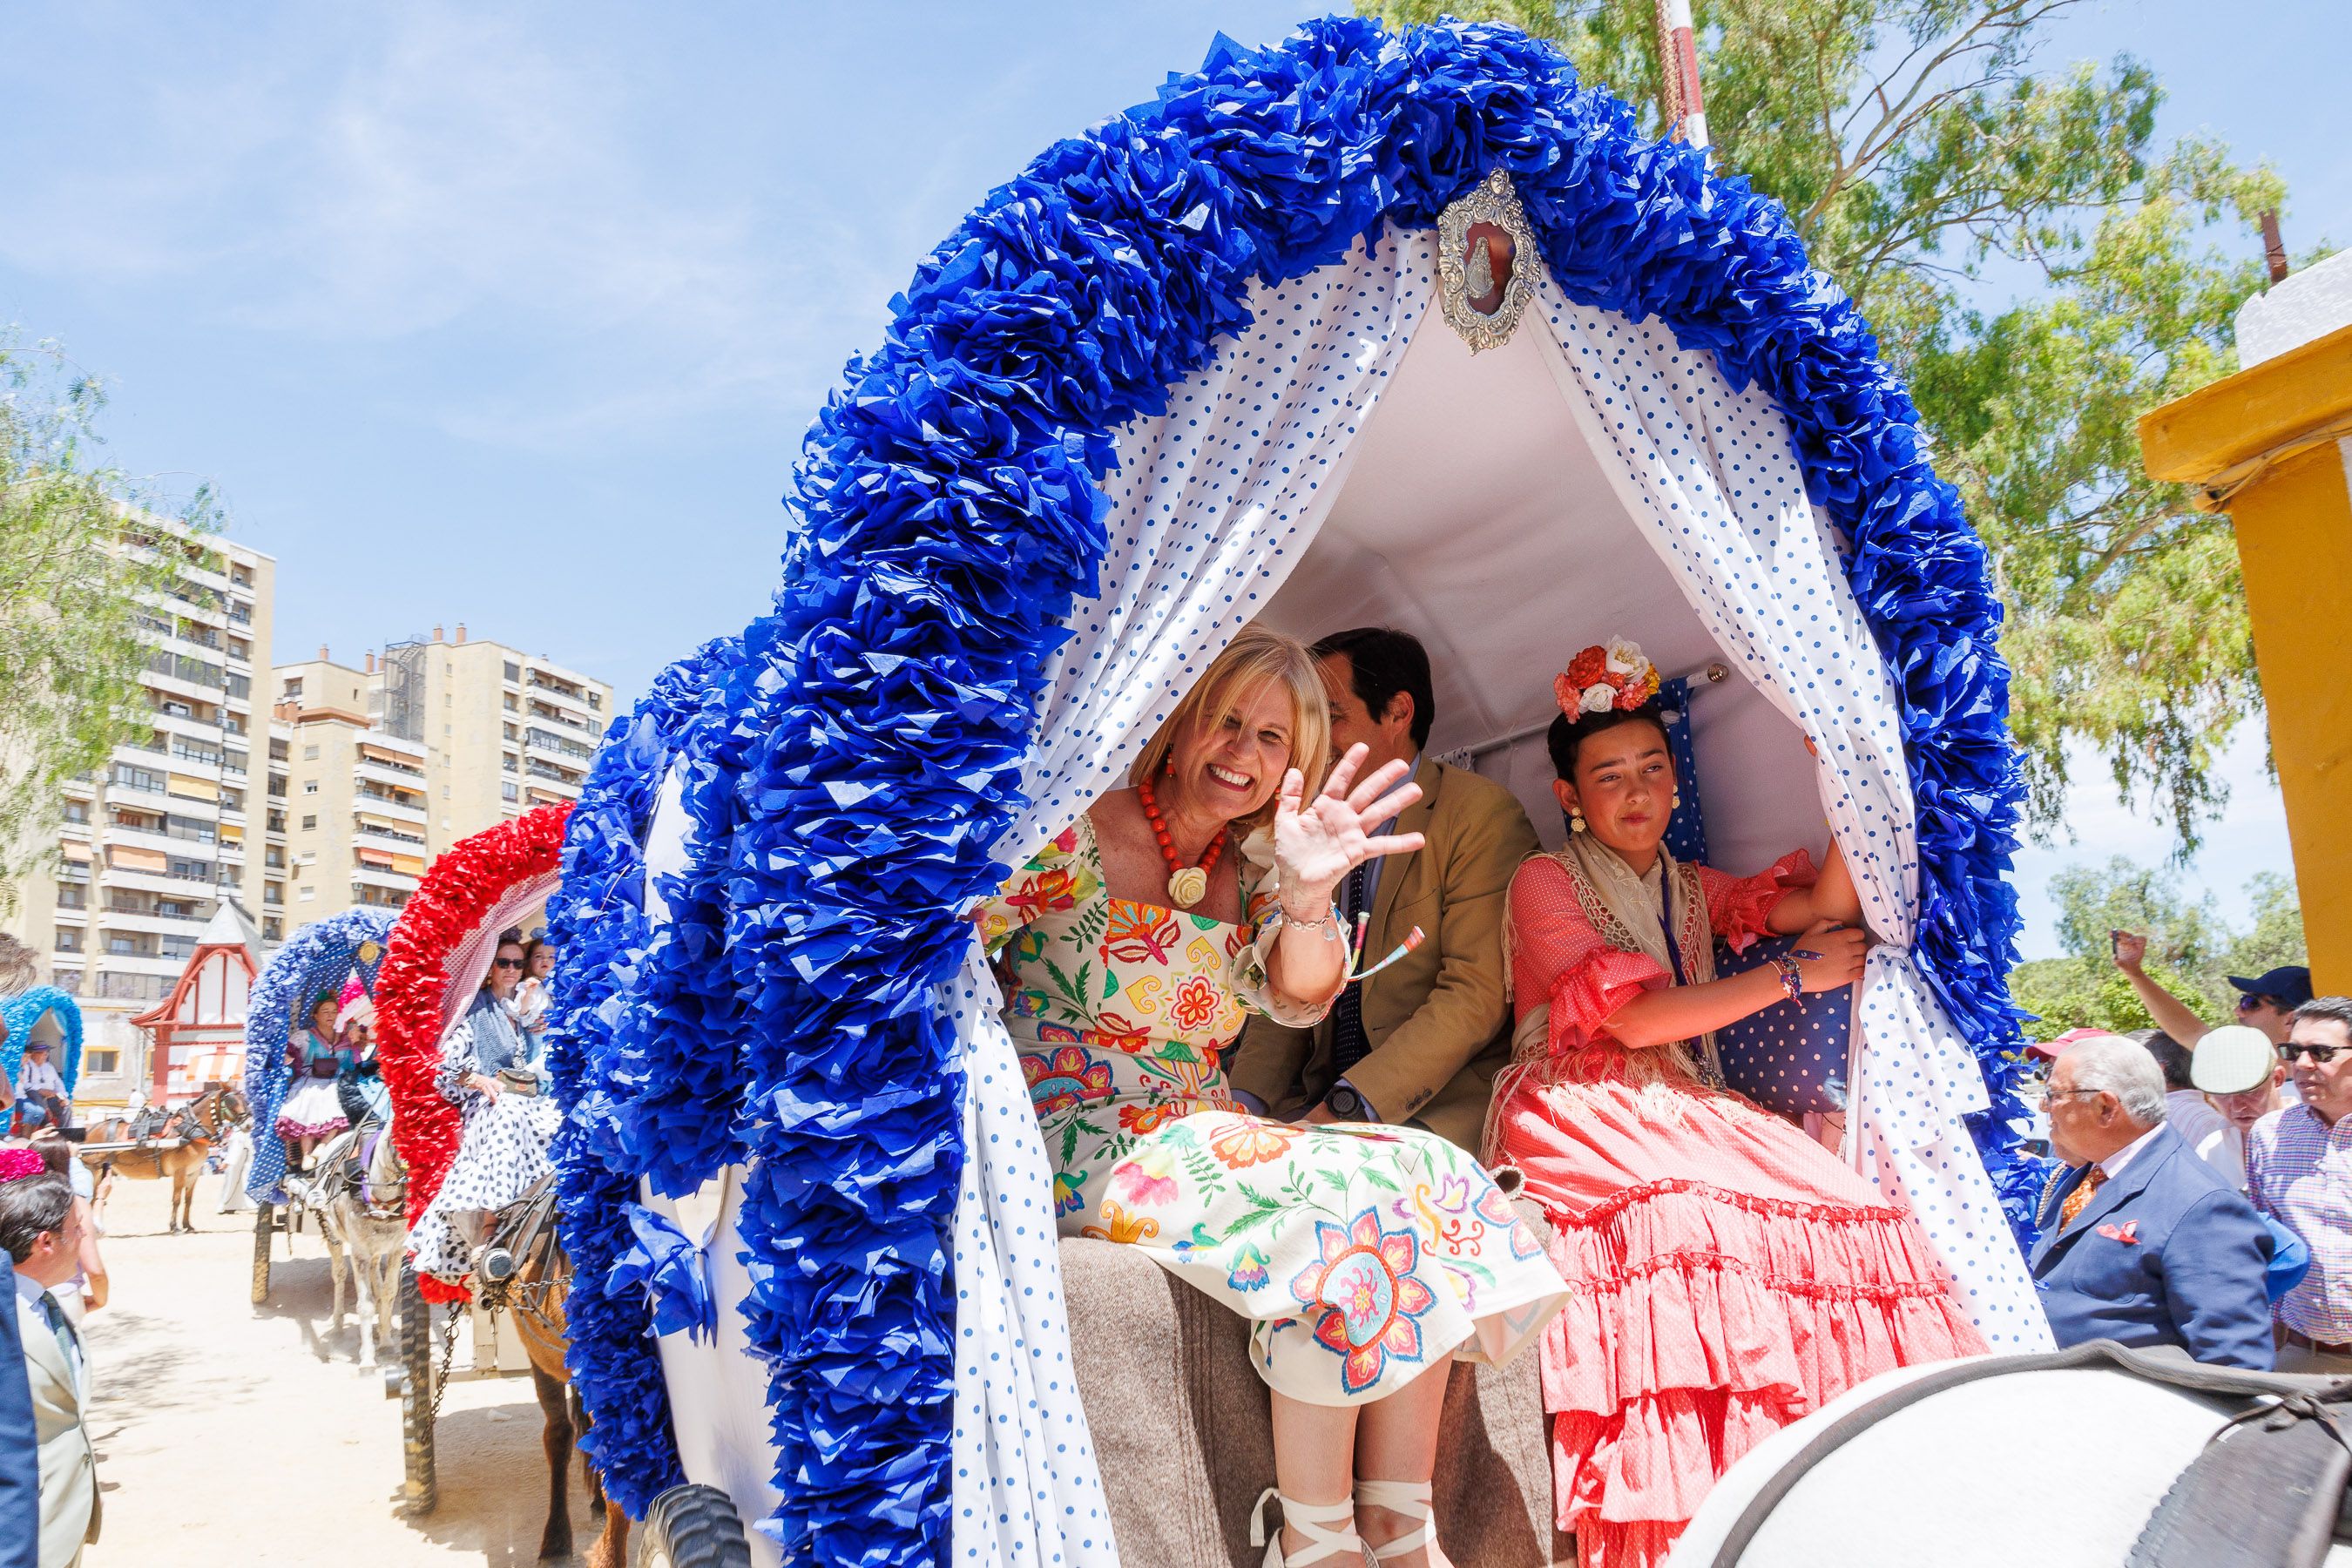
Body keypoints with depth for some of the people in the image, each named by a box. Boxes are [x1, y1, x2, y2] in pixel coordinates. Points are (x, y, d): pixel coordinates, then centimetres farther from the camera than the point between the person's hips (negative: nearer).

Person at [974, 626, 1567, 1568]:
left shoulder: (1249, 867, 8)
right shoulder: (1075, 837, -8)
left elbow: (1299, 1002, -7)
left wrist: (1308, 894, -27)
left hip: (1204, 1135, 6)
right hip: (1082, 1150, -6)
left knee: (1424, 1174, -17)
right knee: (1339, 1205, -28)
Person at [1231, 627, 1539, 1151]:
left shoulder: (1484, 814, -7)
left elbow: (1477, 995, -16)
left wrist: (1344, 1108, -21)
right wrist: (1248, 1099, -6)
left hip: (1439, 1110, -6)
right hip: (1323, 1100, 6)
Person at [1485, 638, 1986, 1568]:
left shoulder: (1690, 890, 22)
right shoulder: (1546, 884, 2)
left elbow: (1832, 905, 9)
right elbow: (1633, 1016, -8)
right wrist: (1793, 976, -3)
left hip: (1681, 1111, 6)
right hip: (1581, 1113, -6)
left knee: (1842, 1207, -22)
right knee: (1687, 1214, -37)